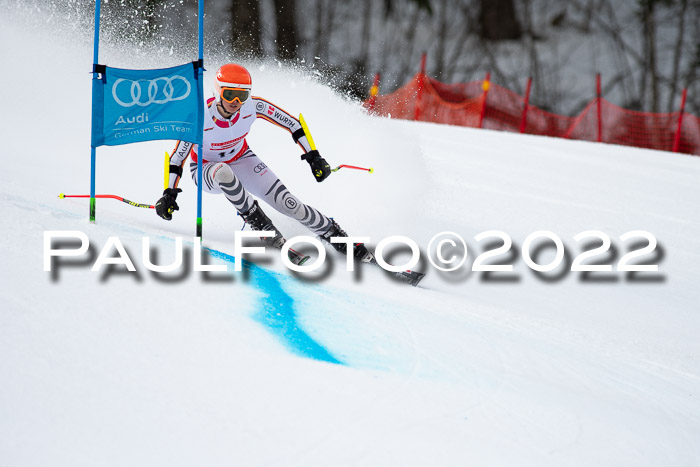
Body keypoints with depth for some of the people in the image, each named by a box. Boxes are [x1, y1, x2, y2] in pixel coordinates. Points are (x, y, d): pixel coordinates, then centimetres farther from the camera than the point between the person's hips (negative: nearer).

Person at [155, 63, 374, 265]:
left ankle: (337, 237, 7)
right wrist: (169, 194, -26)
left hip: (241, 161, 2)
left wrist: (313, 157, -14)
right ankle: (265, 230, -25)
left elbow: (292, 123, -13)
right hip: (206, 171, -2)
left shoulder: (253, 106, -25)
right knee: (224, 172, -41)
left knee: (289, 204, -14)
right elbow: (178, 157, -21)